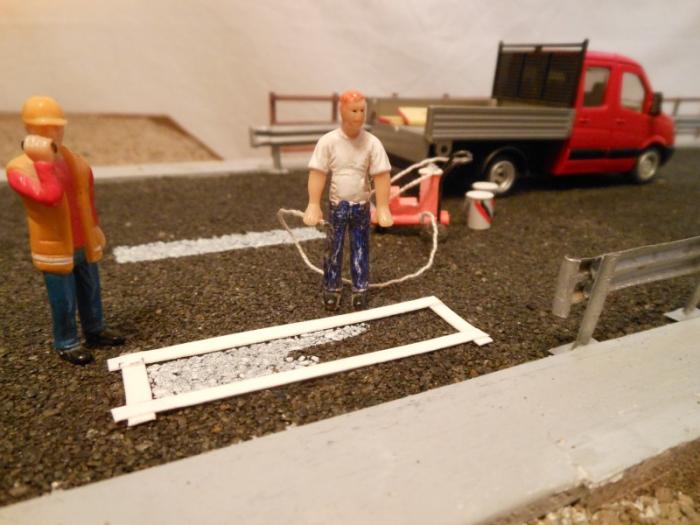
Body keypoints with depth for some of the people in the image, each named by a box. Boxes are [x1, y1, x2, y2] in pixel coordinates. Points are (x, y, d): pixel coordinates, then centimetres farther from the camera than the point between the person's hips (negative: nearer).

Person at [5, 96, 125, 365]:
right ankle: (66, 344, 26)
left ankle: (95, 330, 38)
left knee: (90, 291, 19)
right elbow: (51, 196, -33)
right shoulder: (20, 168, -16)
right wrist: (44, 161, -29)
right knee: (64, 300, 7)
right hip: (56, 248, -6)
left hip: (84, 243, 6)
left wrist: (94, 227, 18)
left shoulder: (73, 160, 3)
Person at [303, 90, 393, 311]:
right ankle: (332, 289, 23)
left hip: (361, 206, 1)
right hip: (337, 205, 0)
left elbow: (381, 176, -6)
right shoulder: (328, 141, -9)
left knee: (360, 250, 9)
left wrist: (382, 207, -9)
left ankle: (360, 291, 22)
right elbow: (317, 174, -9)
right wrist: (314, 205, -13)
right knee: (333, 249, 8)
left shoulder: (372, 143, -7)